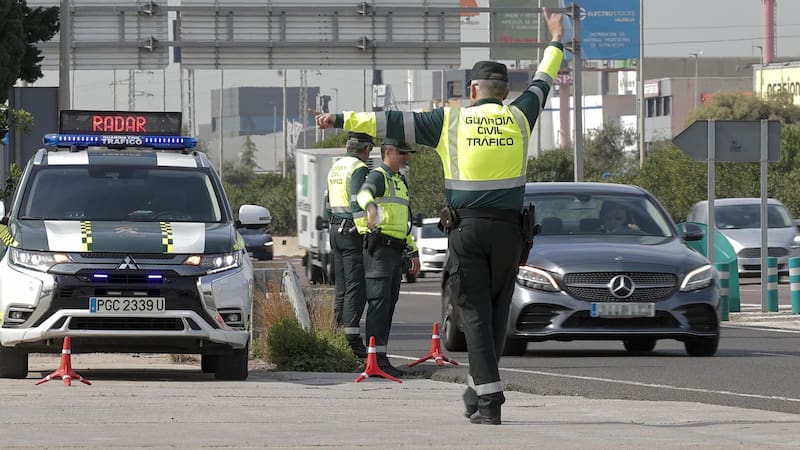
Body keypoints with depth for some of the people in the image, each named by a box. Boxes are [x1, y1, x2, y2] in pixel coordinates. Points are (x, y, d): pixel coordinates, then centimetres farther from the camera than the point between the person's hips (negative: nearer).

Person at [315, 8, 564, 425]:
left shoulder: (451, 120, 1)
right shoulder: (518, 118, 8)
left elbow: (392, 123, 2)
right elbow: (541, 83, 26)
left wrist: (342, 121, 9)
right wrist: (556, 43, 44)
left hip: (466, 228, -2)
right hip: (508, 229, 2)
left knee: (476, 313, -2)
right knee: (497, 312, 12)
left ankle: (489, 400, -10)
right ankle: (478, 390, 17)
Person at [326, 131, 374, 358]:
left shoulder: (335, 168, 17)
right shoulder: (359, 169, -12)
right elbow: (358, 203, -21)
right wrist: (365, 231, -22)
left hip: (336, 230, 9)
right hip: (353, 231, -9)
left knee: (341, 286, 13)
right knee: (356, 287, -10)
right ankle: (352, 337, -17)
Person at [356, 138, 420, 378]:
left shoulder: (399, 181, 24)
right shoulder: (378, 176, -6)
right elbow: (364, 193, -32)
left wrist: (413, 252, 30)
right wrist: (371, 206, -55)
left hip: (395, 250, 10)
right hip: (379, 247, -10)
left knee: (389, 303, 9)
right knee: (379, 302, -15)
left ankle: (381, 356, 13)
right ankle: (377, 358, -21)